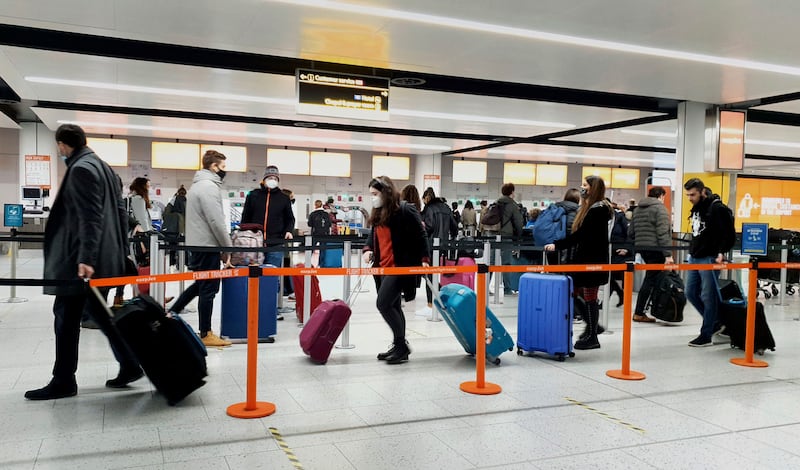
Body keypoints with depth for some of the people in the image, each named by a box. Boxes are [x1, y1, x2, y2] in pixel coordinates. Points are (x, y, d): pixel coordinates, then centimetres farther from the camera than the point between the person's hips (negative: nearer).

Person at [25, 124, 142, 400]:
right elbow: (120, 212, 18)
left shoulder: (81, 170, -12)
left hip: (79, 260, -10)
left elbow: (90, 217, -21)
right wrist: (121, 251, 20)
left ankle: (63, 381, 7)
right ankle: (129, 366, 16)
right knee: (98, 311, 15)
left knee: (66, 316, -1)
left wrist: (85, 258, -26)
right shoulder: (102, 167, 17)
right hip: (106, 257, 10)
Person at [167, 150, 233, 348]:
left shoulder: (198, 184, 17)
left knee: (200, 284, 21)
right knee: (208, 289, -2)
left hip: (196, 244, 10)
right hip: (208, 245, -10)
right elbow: (217, 222, -20)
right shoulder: (209, 186, -15)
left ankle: (172, 313, 22)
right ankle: (206, 335, 5)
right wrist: (228, 247, -11)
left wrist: (224, 246, 19)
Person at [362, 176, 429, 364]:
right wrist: (368, 249, -1)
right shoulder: (378, 212, 12)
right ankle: (398, 346, 23)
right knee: (393, 306, 13)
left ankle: (402, 344, -1)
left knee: (383, 304, -14)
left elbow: (420, 235, -11)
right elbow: (374, 233, 18)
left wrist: (424, 259, -15)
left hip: (399, 266, -9)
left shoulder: (405, 210, -12)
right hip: (381, 265, 9)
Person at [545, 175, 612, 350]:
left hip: (592, 261, -9)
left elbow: (580, 234, -20)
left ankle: (592, 337, 10)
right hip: (583, 259, 9)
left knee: (589, 298, -1)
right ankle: (592, 327, 26)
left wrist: (557, 245, -22)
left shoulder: (598, 209, -13)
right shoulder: (588, 208, 16)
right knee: (577, 295, 12)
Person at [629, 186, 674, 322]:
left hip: (642, 249, 8)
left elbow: (630, 232, 17)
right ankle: (639, 313, 2)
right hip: (655, 249, -8)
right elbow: (663, 233, -15)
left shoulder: (638, 209, 17)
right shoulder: (659, 208, -6)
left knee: (651, 277, 13)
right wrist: (668, 254, -17)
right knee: (650, 280, -2)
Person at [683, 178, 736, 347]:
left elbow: (730, 234, -13)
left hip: (709, 259, -9)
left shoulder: (717, 209, -13)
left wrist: (721, 252, -19)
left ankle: (706, 335, 8)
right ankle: (714, 323, 27)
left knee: (708, 297, -1)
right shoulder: (696, 208, 13)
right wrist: (693, 250, 16)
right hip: (694, 258, 9)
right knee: (691, 293, 12)